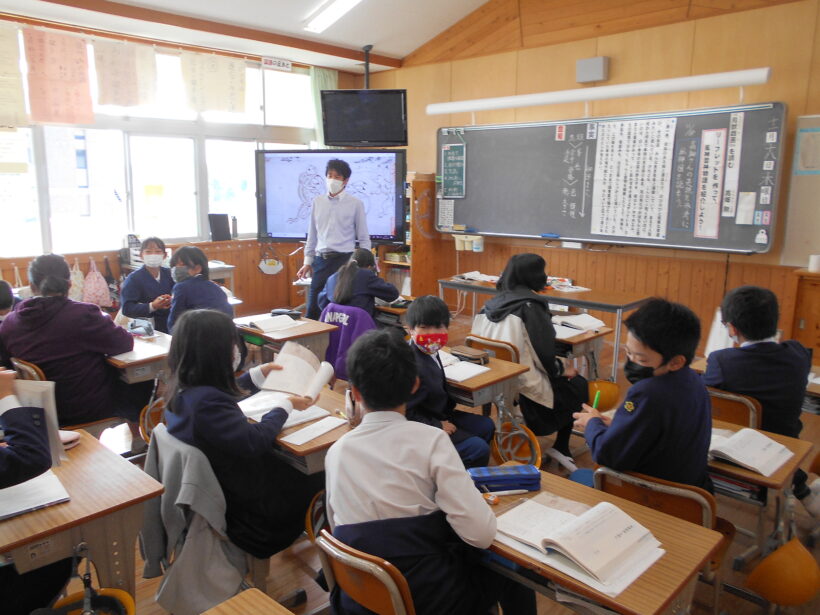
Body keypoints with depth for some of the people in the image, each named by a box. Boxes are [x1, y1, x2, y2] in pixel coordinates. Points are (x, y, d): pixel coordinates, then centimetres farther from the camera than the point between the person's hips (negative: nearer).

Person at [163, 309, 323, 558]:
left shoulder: (181, 389, -5)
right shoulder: (205, 402, -35)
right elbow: (255, 441, -33)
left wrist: (260, 373, 18)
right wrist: (286, 405, -18)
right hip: (238, 506, -9)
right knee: (319, 483, 8)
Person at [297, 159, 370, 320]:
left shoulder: (355, 204, -2)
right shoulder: (318, 202, 9)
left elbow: (363, 238, 0)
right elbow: (312, 234, 14)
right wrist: (308, 262, 12)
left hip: (344, 259, -4)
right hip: (321, 259, 4)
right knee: (312, 310, 6)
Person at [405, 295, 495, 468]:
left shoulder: (429, 351, 0)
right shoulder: (413, 365, -31)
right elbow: (407, 412, -27)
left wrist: (449, 406, 3)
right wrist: (438, 426, -18)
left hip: (440, 414, 10)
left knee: (486, 426, 20)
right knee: (479, 449, -16)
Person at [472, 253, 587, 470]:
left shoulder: (493, 302, 4)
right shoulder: (530, 305, -16)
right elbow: (543, 353, -16)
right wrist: (562, 369, 4)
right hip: (521, 385, -7)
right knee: (578, 386, 15)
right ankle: (561, 447, 22)